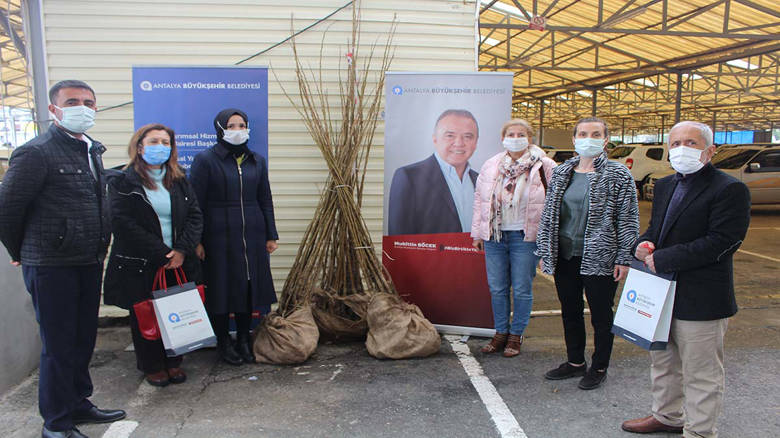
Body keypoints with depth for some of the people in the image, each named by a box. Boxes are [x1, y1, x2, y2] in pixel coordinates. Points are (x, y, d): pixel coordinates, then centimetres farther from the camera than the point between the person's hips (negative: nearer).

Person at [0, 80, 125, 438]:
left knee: (83, 340, 17)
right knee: (58, 345, 3)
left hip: (89, 263, 7)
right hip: (52, 267, -7)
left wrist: (97, 252, 15)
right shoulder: (35, 152, -12)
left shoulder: (92, 151, 12)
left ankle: (78, 404, 34)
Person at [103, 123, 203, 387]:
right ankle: (152, 366, 24)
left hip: (178, 263, 3)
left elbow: (195, 216, 4)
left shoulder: (179, 181, 10)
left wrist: (182, 250, -11)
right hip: (140, 266, -3)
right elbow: (124, 225, -13)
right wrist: (162, 254, -15)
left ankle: (173, 362, 23)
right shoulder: (122, 182, -4)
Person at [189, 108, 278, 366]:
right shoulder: (205, 160, -3)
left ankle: (244, 340, 24)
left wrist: (271, 235, 10)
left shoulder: (257, 161, 10)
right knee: (222, 289, 3)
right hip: (219, 237, -4)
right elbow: (196, 204, -6)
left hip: (252, 236, 4)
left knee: (249, 287, 9)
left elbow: (265, 200, 13)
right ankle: (223, 343, 20)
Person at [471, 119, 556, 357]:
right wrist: (477, 232, 12)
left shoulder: (543, 166, -3)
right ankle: (501, 332, 25)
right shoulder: (491, 165, 9)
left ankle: (516, 335, 20)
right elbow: (479, 199, 13)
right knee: (497, 288, 9)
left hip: (524, 237, -3)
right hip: (494, 235, 4)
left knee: (522, 290, 4)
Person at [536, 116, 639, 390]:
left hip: (599, 259, -5)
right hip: (564, 257, 5)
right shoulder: (561, 173, 7)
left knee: (601, 315, 8)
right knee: (570, 312, 15)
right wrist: (544, 252, 8)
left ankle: (599, 368, 26)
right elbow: (548, 214, 11)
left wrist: (624, 259, -9)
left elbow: (628, 220, -5)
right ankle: (575, 362, 33)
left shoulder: (618, 175, -5)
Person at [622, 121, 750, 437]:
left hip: (700, 301, -8)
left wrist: (663, 259, -23)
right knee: (663, 362, 23)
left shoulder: (729, 189, -14)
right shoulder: (664, 186, 12)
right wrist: (644, 245, -4)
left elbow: (722, 242, -23)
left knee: (701, 373, 6)